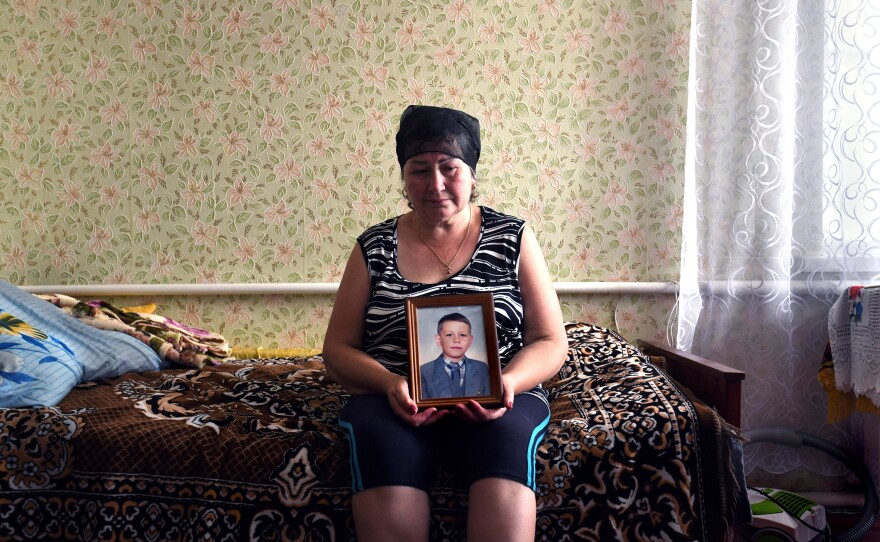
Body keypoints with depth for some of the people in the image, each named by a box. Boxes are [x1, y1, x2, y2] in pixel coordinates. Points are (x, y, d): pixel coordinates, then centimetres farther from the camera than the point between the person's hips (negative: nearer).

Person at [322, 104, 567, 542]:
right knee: (383, 442, -34)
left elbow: (550, 342, 6)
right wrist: (391, 385, -13)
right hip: (391, 398, 1)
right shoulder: (375, 247, 9)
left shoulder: (512, 239, 8)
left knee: (505, 440, -35)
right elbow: (338, 349, 8)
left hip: (494, 402, 0)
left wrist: (507, 384, -16)